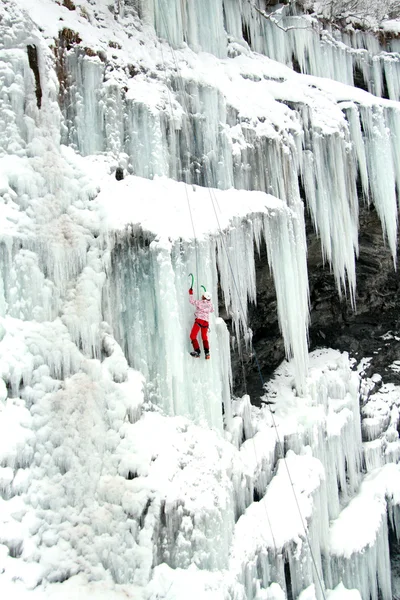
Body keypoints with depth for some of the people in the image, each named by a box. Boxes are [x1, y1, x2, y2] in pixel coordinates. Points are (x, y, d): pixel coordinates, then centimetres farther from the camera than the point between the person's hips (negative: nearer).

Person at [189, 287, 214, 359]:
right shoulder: (210, 303, 7)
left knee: (193, 336, -6)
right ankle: (207, 352, 4)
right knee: (204, 337, 18)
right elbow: (212, 310, 27)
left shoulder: (200, 303, -6)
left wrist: (190, 293, 22)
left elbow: (192, 301, 7)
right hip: (206, 322, 6)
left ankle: (197, 352, -17)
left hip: (199, 320, -6)